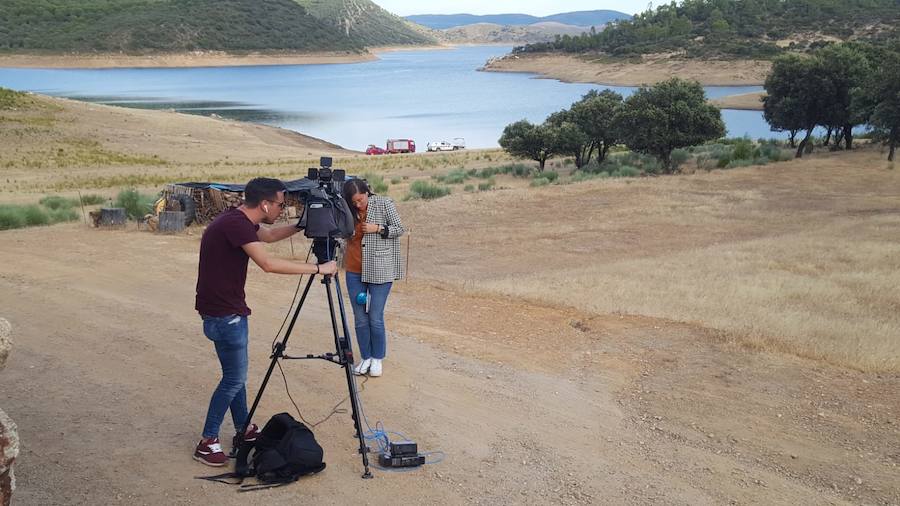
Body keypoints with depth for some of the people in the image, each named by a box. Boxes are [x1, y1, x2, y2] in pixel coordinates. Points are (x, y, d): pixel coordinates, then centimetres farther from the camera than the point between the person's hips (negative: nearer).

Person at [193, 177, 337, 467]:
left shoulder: (238, 221, 7)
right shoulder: (235, 224, -23)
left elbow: (269, 235, 27)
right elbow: (268, 264, -30)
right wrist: (317, 269, -24)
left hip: (228, 311, 10)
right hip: (223, 315, -10)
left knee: (236, 374, 19)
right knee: (234, 378, -1)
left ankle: (243, 429, 31)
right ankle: (207, 442, 8)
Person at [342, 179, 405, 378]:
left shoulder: (384, 204, -5)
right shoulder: (349, 211, 5)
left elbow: (399, 229, 0)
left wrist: (377, 229, -14)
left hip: (380, 270, -4)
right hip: (354, 272, 4)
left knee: (375, 318, -3)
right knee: (360, 318, 6)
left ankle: (377, 359, 14)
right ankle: (365, 358, 21)